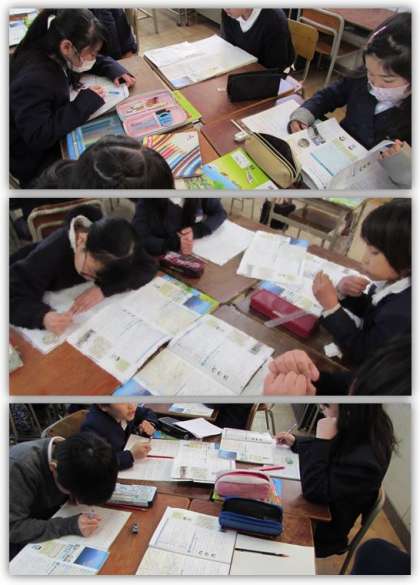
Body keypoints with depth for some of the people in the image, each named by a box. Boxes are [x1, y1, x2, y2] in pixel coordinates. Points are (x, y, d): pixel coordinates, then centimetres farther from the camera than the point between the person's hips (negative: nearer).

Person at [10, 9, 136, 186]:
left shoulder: (52, 52, -7)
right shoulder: (33, 79, -33)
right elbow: (38, 138, -36)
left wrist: (114, 70, -8)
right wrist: (84, 103, -33)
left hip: (53, 136, 8)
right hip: (35, 158, -8)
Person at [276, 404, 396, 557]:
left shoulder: (364, 460, -37)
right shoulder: (356, 432, -12)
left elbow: (313, 492, -32)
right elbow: (329, 449, 11)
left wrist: (322, 440, -35)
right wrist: (295, 441, 0)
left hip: (323, 530, -7)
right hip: (320, 506, 7)